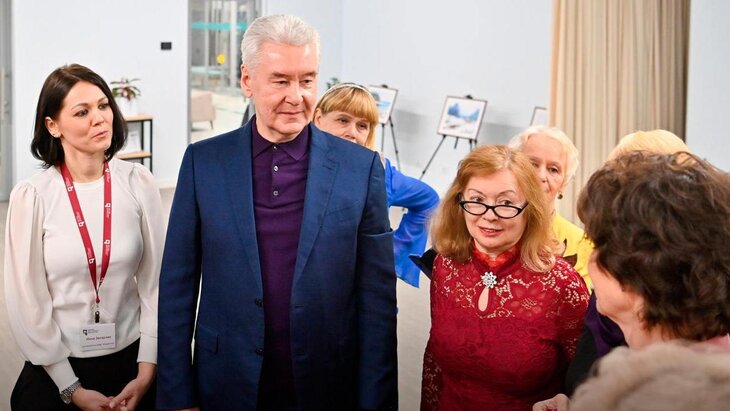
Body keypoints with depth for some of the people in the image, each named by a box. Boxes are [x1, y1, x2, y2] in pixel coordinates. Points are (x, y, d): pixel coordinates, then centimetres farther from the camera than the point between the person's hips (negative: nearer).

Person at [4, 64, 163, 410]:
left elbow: (155, 281, -2)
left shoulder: (138, 182, -6)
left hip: (132, 360, 2)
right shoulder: (31, 196, -10)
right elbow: (26, 301, -7)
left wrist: (146, 372, -5)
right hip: (56, 369, -1)